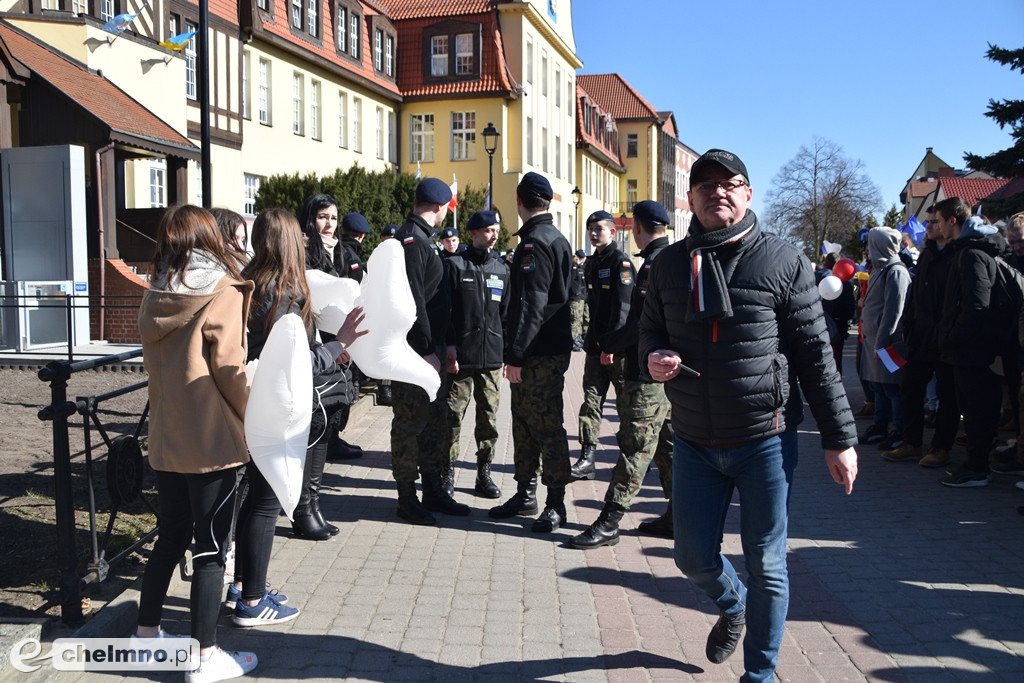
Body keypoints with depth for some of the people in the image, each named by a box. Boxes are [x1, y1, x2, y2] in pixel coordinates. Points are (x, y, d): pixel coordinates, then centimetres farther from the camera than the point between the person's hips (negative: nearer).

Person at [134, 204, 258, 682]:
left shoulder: (155, 298, 6)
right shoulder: (223, 294, -11)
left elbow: (154, 364, 12)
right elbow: (229, 369, -14)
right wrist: (257, 417, -3)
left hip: (165, 439, 6)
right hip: (214, 441, -6)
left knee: (171, 535, 20)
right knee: (211, 546, 3)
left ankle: (145, 634, 32)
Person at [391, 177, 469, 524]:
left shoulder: (423, 238, 18)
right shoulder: (411, 240, -14)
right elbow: (411, 300, -22)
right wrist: (426, 349, -22)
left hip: (431, 348, 10)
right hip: (415, 351, -10)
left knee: (434, 420, 15)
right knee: (411, 422, -2)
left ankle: (433, 490, 24)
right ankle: (407, 497, 8)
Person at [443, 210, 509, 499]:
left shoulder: (501, 269, 13)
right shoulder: (455, 264, 0)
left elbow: (505, 312, 15)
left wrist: (507, 351, 9)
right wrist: (449, 345, -13)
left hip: (491, 357, 4)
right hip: (461, 356, -4)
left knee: (489, 417, 7)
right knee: (453, 415, 1)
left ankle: (484, 474, 16)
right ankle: (448, 472, 13)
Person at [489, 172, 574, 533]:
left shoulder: (534, 242, -14)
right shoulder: (557, 239, 17)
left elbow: (530, 304, -22)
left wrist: (516, 355, -21)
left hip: (540, 353, -10)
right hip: (552, 346, 10)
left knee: (546, 425, -4)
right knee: (524, 422, 15)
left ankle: (556, 504, 4)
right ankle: (525, 494, 24)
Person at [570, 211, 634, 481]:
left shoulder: (621, 262, -10)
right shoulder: (592, 263, 14)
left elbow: (623, 308, -16)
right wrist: (592, 339, 15)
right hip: (596, 345, 7)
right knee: (591, 400, 2)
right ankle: (587, 458, 3)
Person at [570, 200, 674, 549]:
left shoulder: (656, 264, -16)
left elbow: (643, 324, -22)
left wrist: (609, 343, -8)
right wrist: (619, 342, 17)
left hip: (647, 375, -10)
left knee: (635, 447, -6)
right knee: (668, 445, 14)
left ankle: (609, 522, -1)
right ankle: (677, 516, 23)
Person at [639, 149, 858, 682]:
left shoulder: (784, 262, -5)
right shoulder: (669, 264, 5)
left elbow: (815, 354, -4)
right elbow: (649, 333, 15)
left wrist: (839, 439, -4)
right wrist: (652, 358, -10)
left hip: (765, 440, -3)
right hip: (694, 444, 3)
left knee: (766, 565, 7)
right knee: (694, 558, 12)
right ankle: (733, 606, 47)